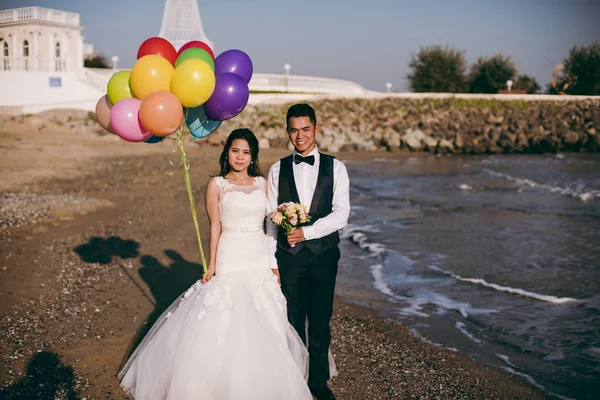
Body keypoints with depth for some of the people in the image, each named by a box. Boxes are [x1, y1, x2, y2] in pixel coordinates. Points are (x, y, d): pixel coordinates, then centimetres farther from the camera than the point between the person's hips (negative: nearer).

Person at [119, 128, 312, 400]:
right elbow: (215, 226, -2)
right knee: (223, 324, -1)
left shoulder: (262, 183, 7)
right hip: (230, 261, -4)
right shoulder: (217, 185, -2)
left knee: (262, 326, 9)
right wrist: (211, 264, -5)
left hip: (260, 261, 4)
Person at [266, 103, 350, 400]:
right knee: (293, 321, 9)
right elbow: (271, 219, 2)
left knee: (320, 322, 10)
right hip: (289, 256, 0)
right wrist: (271, 261, -2)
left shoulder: (335, 168, 0)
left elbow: (341, 214, -7)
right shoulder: (277, 170, 2)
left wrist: (307, 231, -17)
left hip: (323, 255, 0)